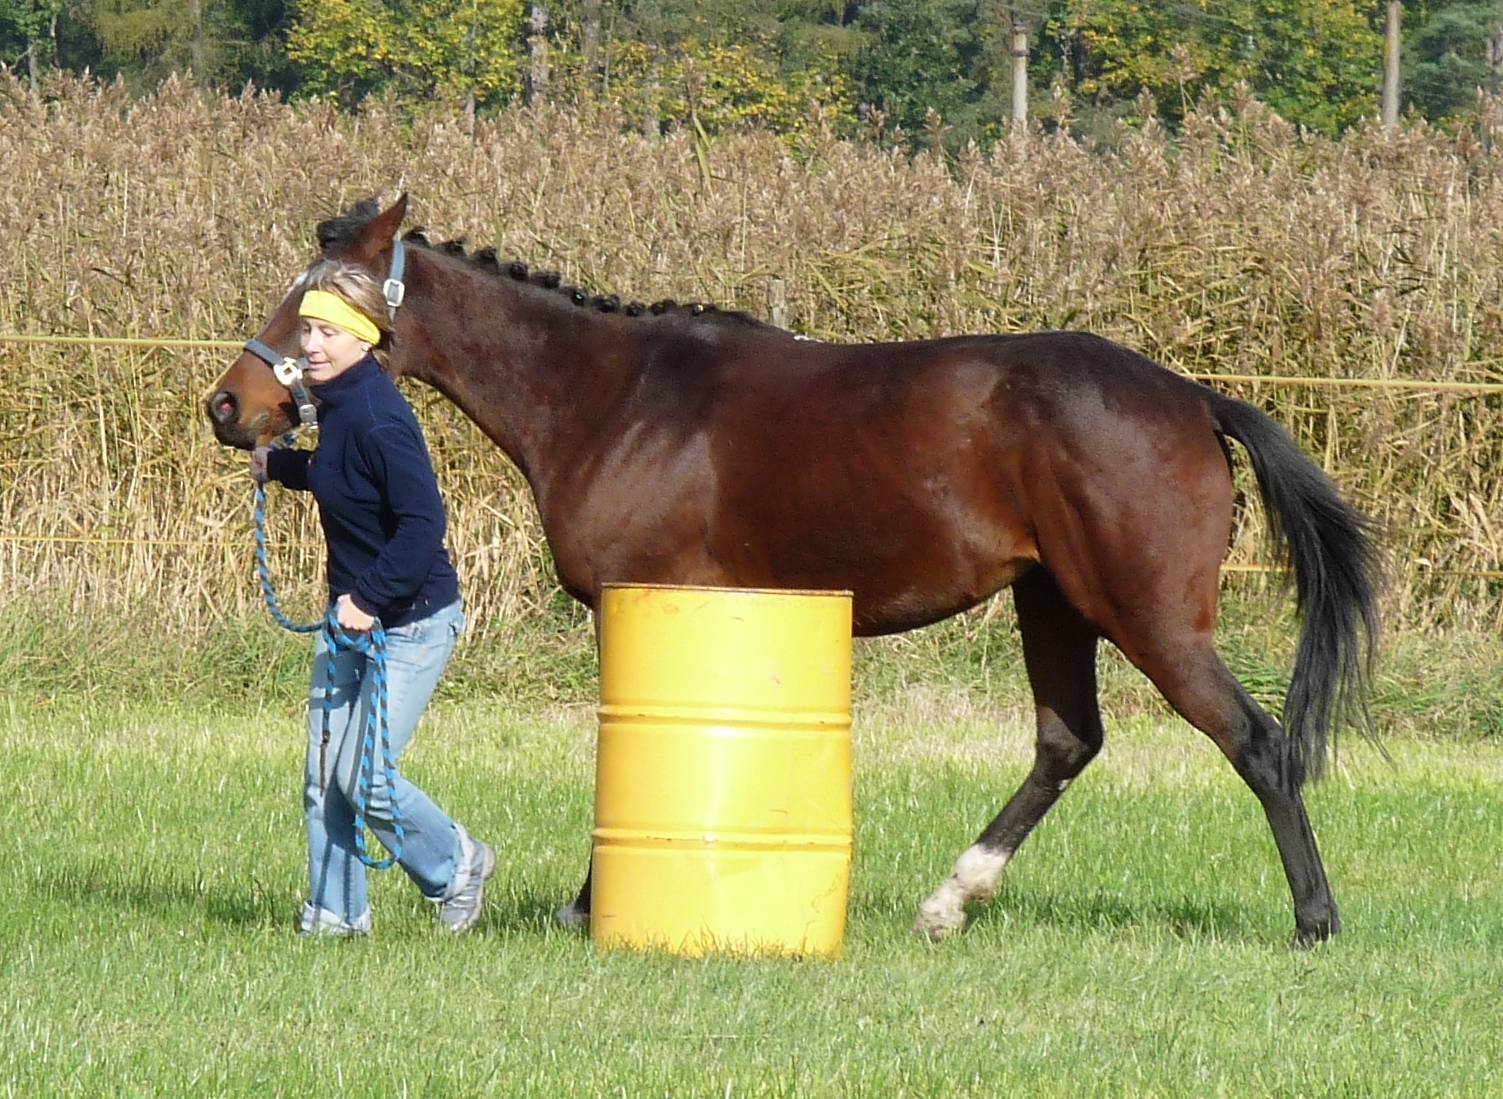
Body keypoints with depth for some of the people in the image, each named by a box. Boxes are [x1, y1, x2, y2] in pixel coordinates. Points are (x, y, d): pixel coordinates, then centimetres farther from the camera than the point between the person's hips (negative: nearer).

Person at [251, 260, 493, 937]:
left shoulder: (376, 417, -24)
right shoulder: (338, 404, 5)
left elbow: (423, 521, -30)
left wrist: (371, 599, -29)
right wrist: (280, 466, 18)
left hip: (410, 621, -9)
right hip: (353, 614, 9)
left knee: (364, 779, -6)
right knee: (323, 777, 8)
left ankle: (457, 867, 17)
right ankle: (335, 915, 19)